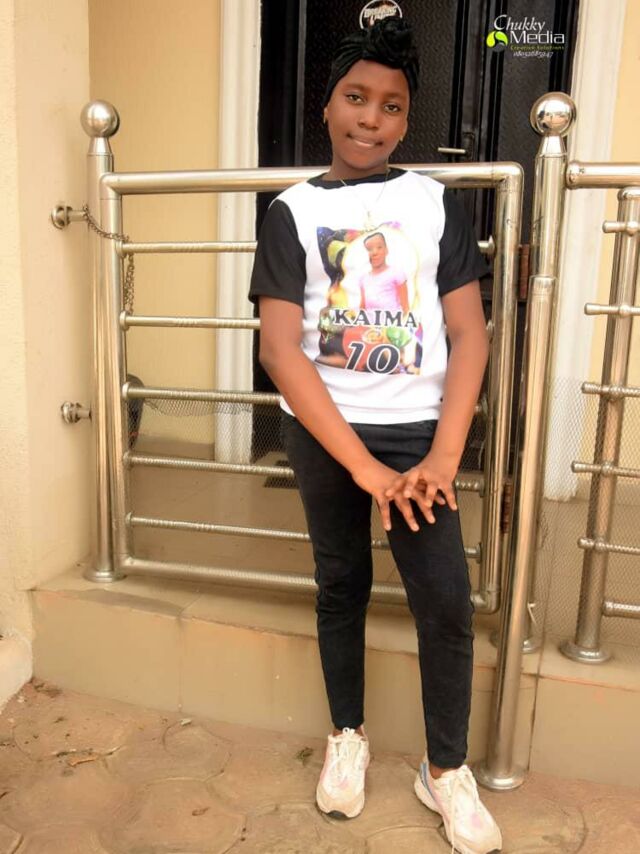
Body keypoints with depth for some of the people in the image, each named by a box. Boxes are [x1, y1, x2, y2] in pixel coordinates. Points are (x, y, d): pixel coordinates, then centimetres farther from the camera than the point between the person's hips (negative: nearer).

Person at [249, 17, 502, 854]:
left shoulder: (437, 201, 3)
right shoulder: (291, 212, -1)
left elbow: (470, 335, -2)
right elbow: (280, 351, -11)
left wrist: (443, 457, -12)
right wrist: (363, 466, -16)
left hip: (418, 429, 1)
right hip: (323, 432, 0)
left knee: (447, 602, 0)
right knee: (340, 584, 13)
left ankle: (446, 769, 25)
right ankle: (347, 735, 37)